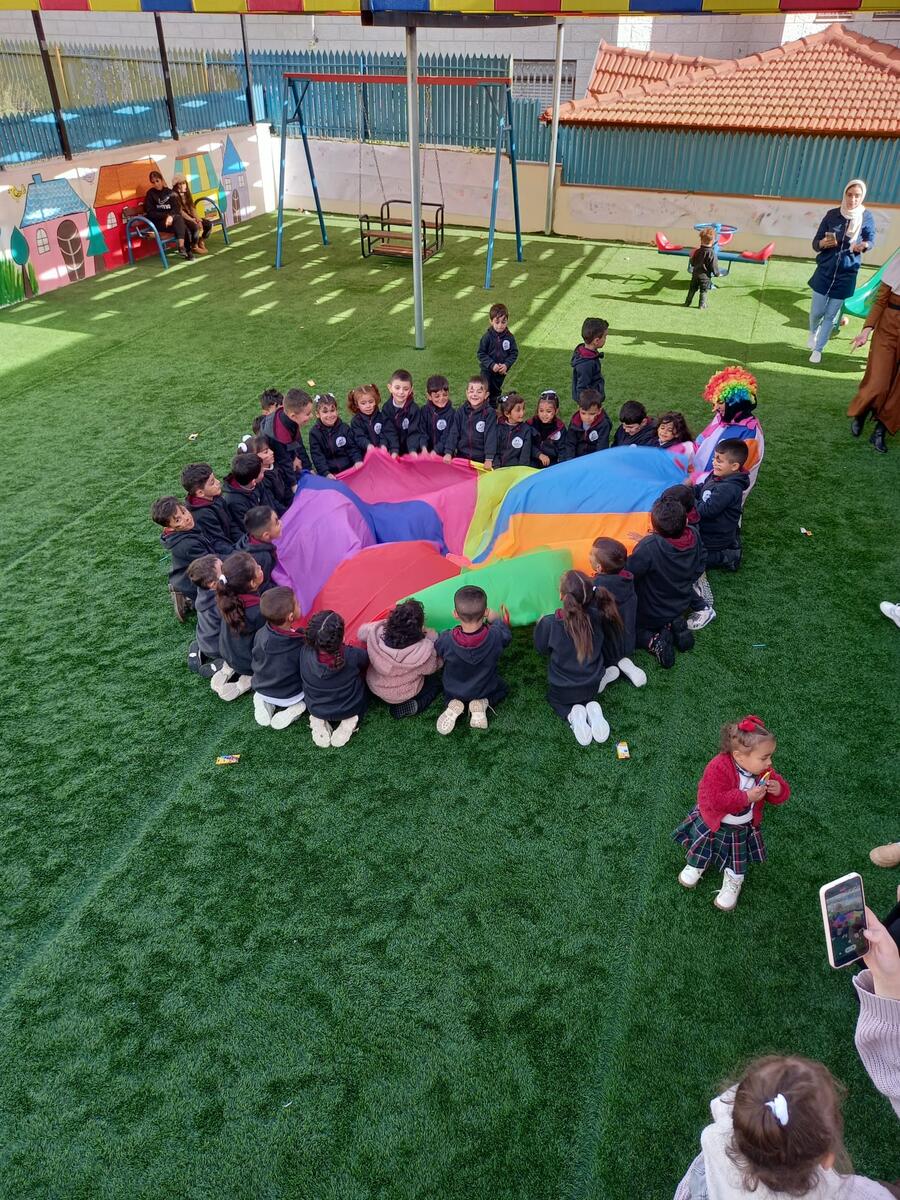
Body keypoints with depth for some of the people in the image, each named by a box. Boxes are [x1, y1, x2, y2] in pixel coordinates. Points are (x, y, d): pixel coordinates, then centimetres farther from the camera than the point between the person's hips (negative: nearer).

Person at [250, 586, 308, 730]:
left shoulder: (261, 634, -17)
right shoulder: (301, 643, -29)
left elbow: (254, 661, 0)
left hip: (261, 691, 4)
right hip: (291, 696, -4)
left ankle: (264, 703, 8)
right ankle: (296, 707, -4)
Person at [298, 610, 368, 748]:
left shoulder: (305, 653, -28)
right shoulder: (352, 655, -32)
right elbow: (366, 658, -9)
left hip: (316, 709, 2)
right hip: (349, 709, -2)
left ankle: (319, 723, 11)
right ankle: (348, 723, 7)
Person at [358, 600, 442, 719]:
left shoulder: (375, 633, -29)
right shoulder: (424, 651, -37)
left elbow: (361, 632, -4)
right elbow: (430, 669, -13)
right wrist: (431, 639, -10)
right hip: (403, 696, -5)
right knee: (435, 681, 22)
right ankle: (411, 707, 2)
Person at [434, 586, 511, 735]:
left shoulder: (446, 640, -32)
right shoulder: (495, 636, -32)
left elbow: (437, 652, -8)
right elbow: (506, 637, -6)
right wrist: (496, 620, 12)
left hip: (453, 693, 1)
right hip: (485, 690, -1)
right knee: (502, 688, 31)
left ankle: (453, 705, 3)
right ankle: (482, 703, 2)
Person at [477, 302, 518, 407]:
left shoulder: (509, 337, -9)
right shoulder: (487, 337, -16)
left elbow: (514, 353, -3)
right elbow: (480, 353, -13)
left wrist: (506, 365, -19)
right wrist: (492, 365, -23)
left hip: (502, 371, 3)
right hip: (487, 371, -3)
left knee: (496, 392, 20)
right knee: (485, 393, -2)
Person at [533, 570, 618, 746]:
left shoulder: (550, 623, -26)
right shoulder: (597, 617, -20)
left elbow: (540, 648, -7)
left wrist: (540, 625, 9)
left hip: (561, 690, -2)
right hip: (592, 687, 2)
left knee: (555, 700, 31)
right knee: (587, 697, 35)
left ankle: (572, 715, -1)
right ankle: (592, 709, 1)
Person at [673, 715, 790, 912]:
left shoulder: (763, 771, -18)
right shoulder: (719, 768, -37)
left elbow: (781, 791, -4)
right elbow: (716, 800, -40)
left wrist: (778, 789, -29)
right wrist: (747, 796, -42)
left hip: (741, 829, 3)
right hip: (710, 822, -3)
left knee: (737, 861, 18)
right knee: (702, 846, 23)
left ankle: (733, 883, 47)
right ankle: (695, 865, 54)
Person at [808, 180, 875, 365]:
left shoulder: (866, 217, -7)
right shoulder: (832, 214, -7)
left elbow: (871, 240, 6)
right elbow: (815, 244, -3)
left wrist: (864, 245, -18)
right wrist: (823, 243, -27)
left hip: (847, 274, 0)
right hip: (825, 270, 0)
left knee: (831, 315, 5)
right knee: (817, 311, 7)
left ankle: (818, 349, 20)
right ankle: (813, 332, 41)